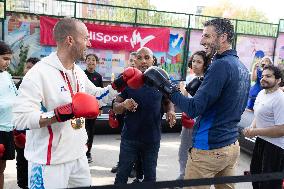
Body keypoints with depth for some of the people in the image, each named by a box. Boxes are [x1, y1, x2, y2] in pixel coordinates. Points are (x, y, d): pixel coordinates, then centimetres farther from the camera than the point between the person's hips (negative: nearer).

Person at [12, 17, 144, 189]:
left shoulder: (78, 72, 7)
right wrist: (61, 113, -33)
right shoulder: (39, 73, -19)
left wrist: (119, 84, 8)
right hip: (50, 162, -8)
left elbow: (97, 98, 20)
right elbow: (20, 118, -24)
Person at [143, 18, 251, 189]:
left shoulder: (221, 65, -20)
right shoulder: (243, 67, 9)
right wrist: (201, 89, 13)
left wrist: (167, 87, -14)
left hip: (209, 149, -9)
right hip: (233, 146, 9)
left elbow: (193, 109, -24)